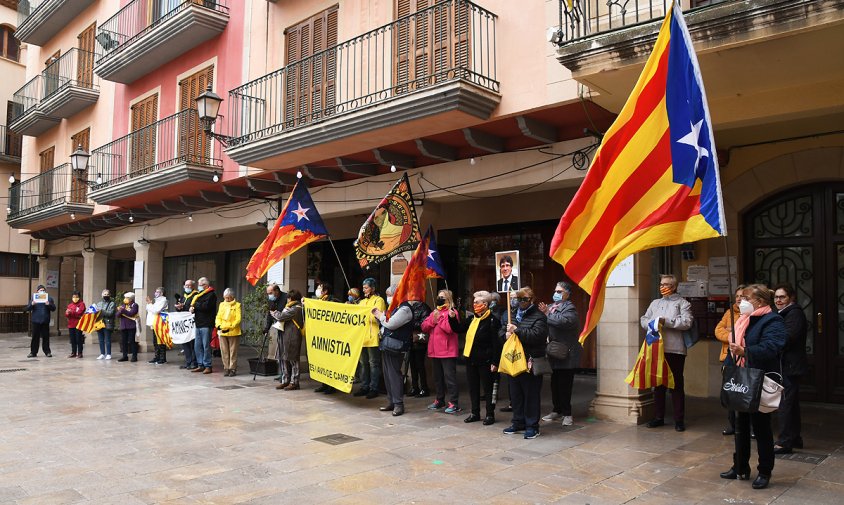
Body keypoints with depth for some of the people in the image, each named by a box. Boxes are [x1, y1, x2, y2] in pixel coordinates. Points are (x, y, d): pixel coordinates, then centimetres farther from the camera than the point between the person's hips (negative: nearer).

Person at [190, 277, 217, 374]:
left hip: (206, 325, -8)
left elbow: (205, 306, -19)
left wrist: (195, 305, -5)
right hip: (198, 324, 8)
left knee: (206, 346, -6)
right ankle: (200, 365, 16)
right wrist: (192, 308, -5)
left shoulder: (211, 295, -6)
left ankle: (207, 366, 0)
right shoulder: (199, 294, 21)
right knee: (197, 346, 8)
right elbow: (193, 304, 18)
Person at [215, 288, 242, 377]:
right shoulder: (222, 304, 13)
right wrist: (218, 325, -9)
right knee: (224, 352, 7)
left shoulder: (237, 305, -1)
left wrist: (230, 328, -19)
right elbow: (218, 317, 10)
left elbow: (238, 319, -8)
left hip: (233, 332, -4)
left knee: (233, 352, 1)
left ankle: (233, 369, 8)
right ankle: (226, 368, 15)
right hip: (222, 332, 4)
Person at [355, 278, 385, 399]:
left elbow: (376, 317, -17)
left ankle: (373, 388, 3)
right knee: (363, 363, 12)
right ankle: (364, 387, 20)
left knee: (373, 363, -2)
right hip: (362, 337, 8)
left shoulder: (378, 300, -4)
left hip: (372, 338, -8)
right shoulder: (362, 301, 20)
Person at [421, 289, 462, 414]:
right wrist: (432, 320, -8)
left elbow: (449, 329, -20)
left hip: (447, 351, -7)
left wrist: (439, 318, -21)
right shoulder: (434, 312, 16)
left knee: (449, 377, -6)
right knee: (437, 377, 16)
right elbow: (424, 327, 7)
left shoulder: (452, 312, -6)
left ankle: (454, 403, -2)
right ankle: (440, 400, 27)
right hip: (434, 351, 8)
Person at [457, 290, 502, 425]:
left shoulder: (492, 321, -13)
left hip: (485, 360, -7)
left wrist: (494, 362, -18)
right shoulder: (472, 319, 10)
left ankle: (490, 415, 16)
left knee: (487, 388, 4)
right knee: (473, 387, 15)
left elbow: (496, 343, -15)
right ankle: (475, 413, 27)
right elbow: (459, 329, 20)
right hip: (471, 359, 8)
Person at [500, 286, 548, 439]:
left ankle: (532, 426, 10)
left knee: (531, 395, 0)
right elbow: (501, 331, 17)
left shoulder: (538, 316, -6)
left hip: (530, 361, -7)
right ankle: (518, 422, 27)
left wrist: (517, 330, -21)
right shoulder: (513, 313, 14)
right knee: (515, 393, 14)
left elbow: (536, 335, -20)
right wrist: (506, 333, -6)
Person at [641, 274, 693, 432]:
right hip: (656, 348, 5)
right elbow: (644, 319, 13)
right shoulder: (655, 303, 19)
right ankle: (659, 417, 19)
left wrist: (666, 321, -14)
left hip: (675, 349, -5)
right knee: (658, 383, 10)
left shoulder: (682, 303, 3)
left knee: (676, 384, 1)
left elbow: (686, 322, -11)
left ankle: (679, 420, 9)